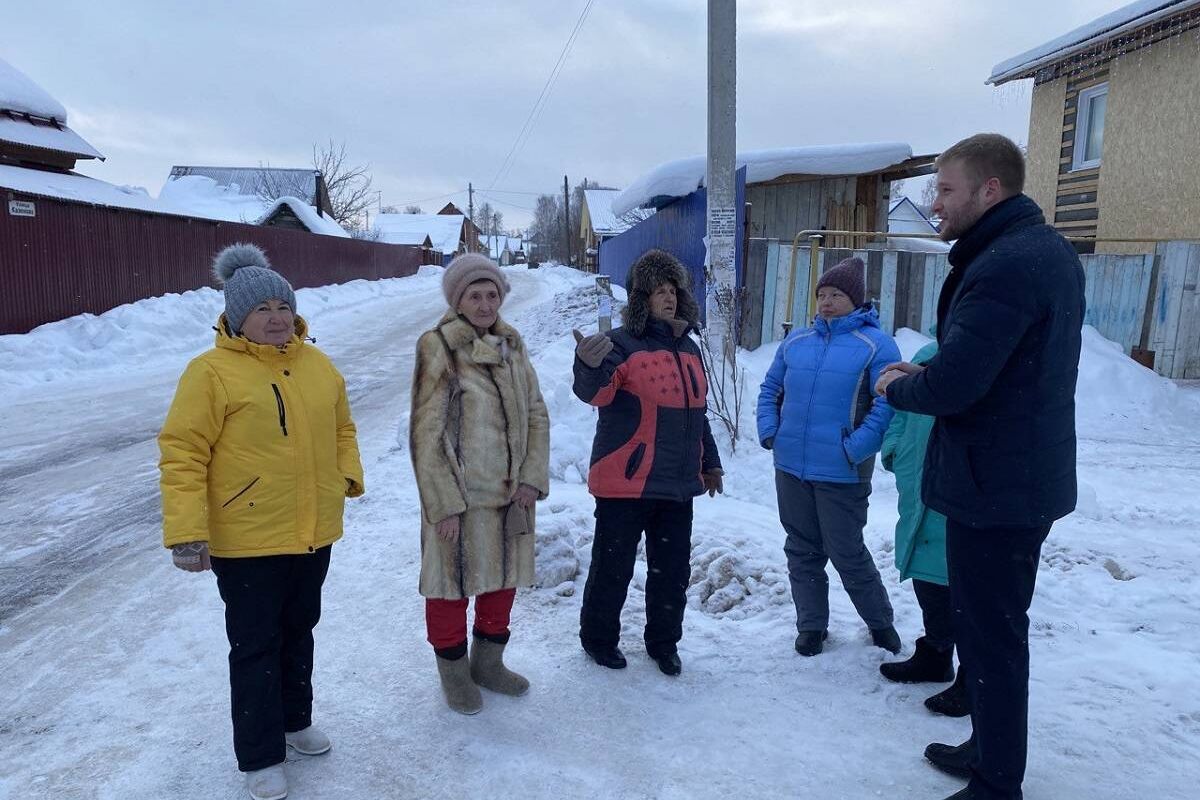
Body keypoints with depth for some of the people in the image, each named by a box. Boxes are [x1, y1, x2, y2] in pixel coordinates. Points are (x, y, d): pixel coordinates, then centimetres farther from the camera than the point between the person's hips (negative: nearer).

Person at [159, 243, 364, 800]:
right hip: (247, 541, -5)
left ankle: (293, 720, 42)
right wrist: (186, 532, -19)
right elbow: (182, 454, -15)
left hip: (314, 534, 6)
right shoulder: (212, 372, -13)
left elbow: (341, 429, 17)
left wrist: (348, 477, 2)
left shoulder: (318, 365, 5)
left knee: (299, 631, 21)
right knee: (255, 646, 6)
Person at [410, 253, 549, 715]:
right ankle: (454, 671, 31)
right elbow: (427, 435, -13)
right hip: (459, 496, -6)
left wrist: (533, 478, -3)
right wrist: (445, 503, -15)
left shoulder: (512, 344, 6)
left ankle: (488, 662, 39)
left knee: (505, 576, 18)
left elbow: (536, 415, 7)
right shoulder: (438, 348, -11)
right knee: (454, 582, 8)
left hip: (511, 493, 6)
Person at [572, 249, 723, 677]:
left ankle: (664, 642, 32)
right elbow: (595, 393, -27)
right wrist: (589, 366, -50)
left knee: (673, 569, 14)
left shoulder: (688, 348, 13)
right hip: (626, 482, -6)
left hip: (678, 483, 6)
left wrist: (710, 463, 25)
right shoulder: (622, 343, -10)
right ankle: (598, 637, 28)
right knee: (613, 565, 6)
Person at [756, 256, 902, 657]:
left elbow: (888, 403, -12)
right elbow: (770, 388, 19)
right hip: (790, 466, 5)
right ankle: (811, 626, 29)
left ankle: (880, 621, 28)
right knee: (802, 550, 14)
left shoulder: (876, 344, -6)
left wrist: (857, 448, -20)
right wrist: (769, 430, 5)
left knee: (847, 553, 4)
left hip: (841, 473, -5)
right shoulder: (796, 340, 10)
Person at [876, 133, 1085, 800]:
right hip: (1026, 475, 10)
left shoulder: (1002, 266, -23)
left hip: (994, 484, -10)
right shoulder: (1048, 249, 10)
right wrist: (924, 372, 4)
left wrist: (897, 386, -6)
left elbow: (948, 388, -28)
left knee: (990, 636, 3)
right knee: (994, 627, 22)